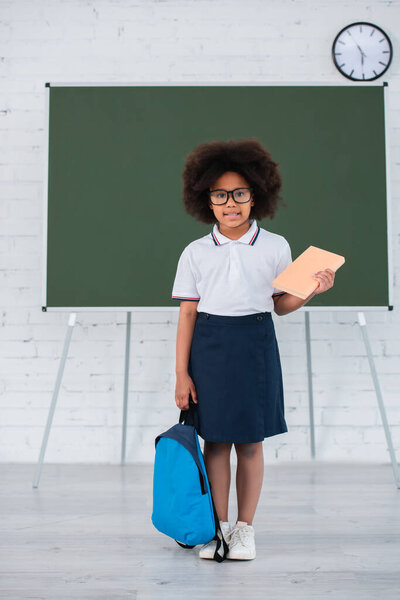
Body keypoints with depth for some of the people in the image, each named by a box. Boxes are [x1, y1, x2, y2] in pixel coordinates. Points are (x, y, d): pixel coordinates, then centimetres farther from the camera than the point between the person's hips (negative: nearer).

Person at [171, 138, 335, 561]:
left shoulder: (275, 247, 3)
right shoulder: (196, 253, 3)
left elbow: (281, 304, 9)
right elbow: (187, 312, 2)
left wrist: (313, 289, -11)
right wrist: (181, 374, -1)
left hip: (255, 344, 0)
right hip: (209, 347, 0)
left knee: (250, 441, 4)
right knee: (215, 439, 4)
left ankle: (245, 528, 18)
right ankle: (219, 526, 18)